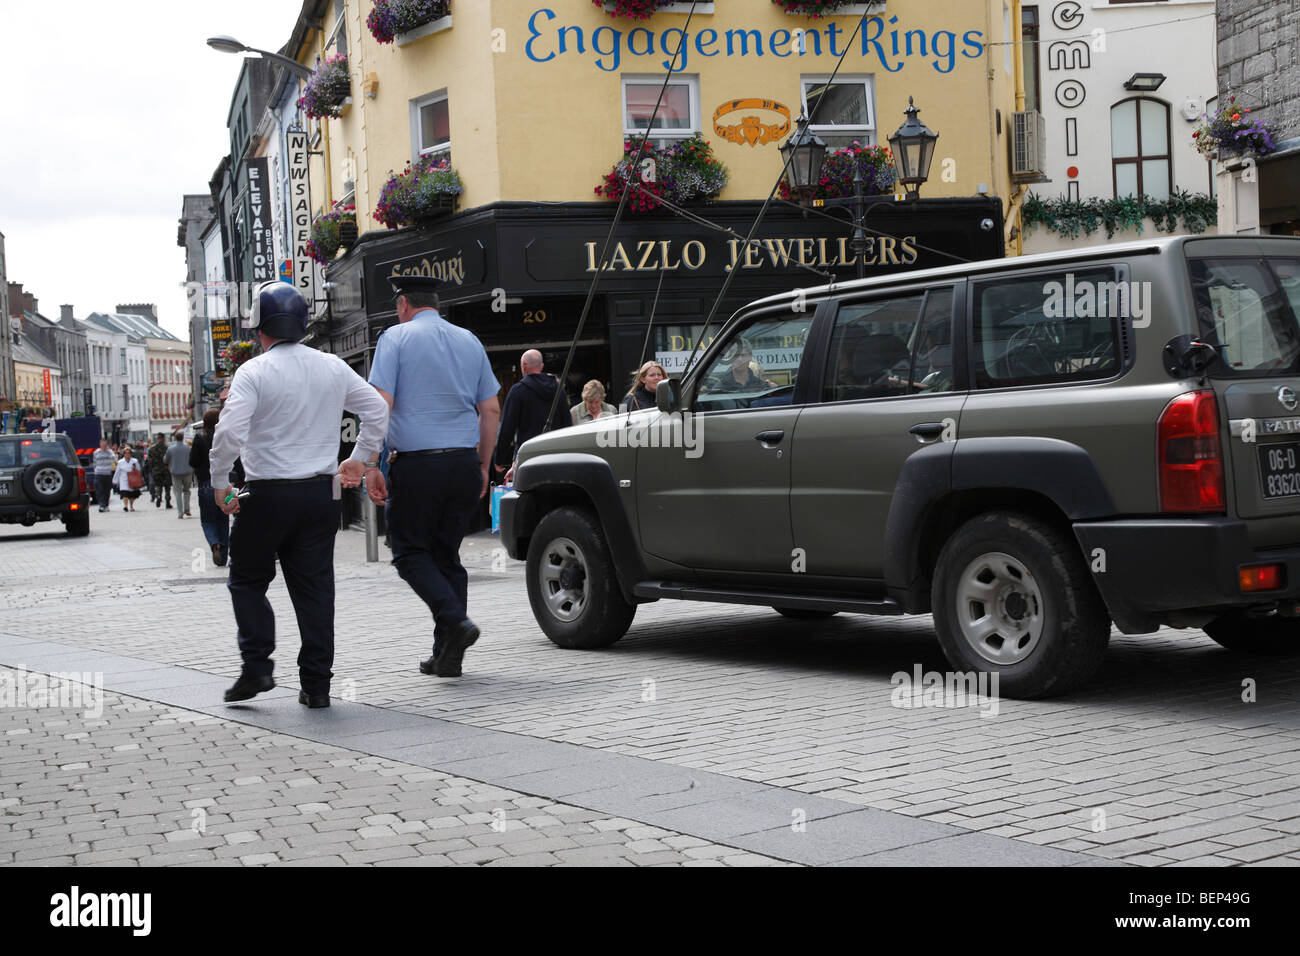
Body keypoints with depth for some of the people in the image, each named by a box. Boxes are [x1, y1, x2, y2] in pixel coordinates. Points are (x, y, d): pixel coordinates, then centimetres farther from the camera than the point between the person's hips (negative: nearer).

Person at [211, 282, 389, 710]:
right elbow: (377, 409, 12)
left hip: (267, 495, -4)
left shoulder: (253, 372, -10)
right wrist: (358, 458, 22)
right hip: (321, 494, 4)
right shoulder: (333, 367, 6)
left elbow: (230, 432, -20)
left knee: (248, 581, 14)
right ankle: (316, 683, 7)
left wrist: (219, 481, -6)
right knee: (315, 587, 7)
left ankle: (257, 665, 3)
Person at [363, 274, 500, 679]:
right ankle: (446, 656, 11)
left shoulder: (397, 337, -1)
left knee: (411, 552, 8)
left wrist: (371, 465, -10)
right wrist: (483, 466, 19)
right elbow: (491, 410, 12)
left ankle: (455, 619, -14)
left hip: (417, 463, -5)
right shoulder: (470, 341, 13)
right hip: (464, 463, 5)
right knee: (447, 553, 12)